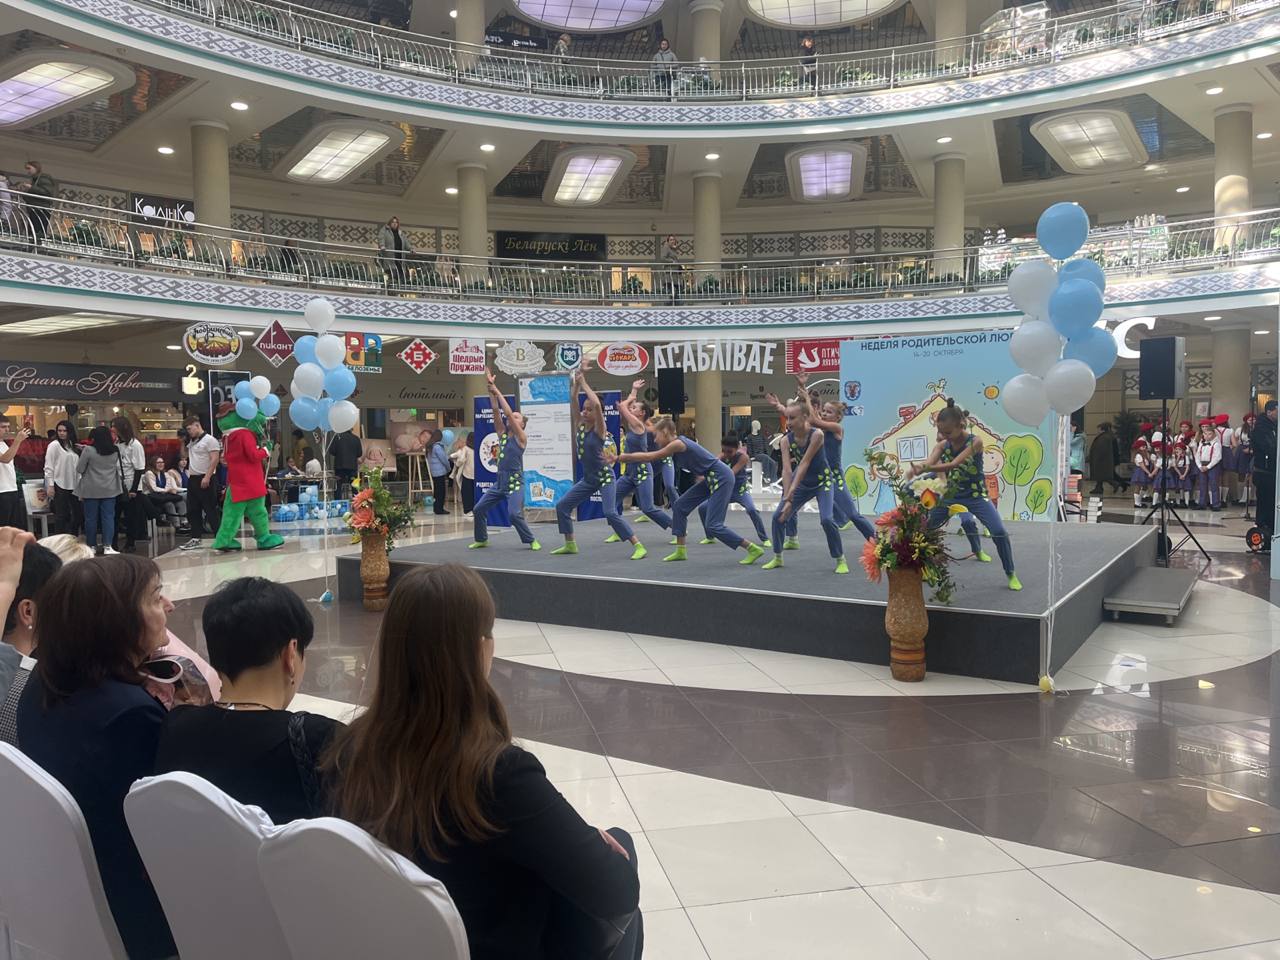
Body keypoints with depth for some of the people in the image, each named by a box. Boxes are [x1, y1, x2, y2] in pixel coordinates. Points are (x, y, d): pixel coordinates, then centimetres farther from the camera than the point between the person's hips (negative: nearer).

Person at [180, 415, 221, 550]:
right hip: (192, 479, 9)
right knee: (192, 510, 9)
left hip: (205, 480, -9)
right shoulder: (192, 442, 17)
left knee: (211, 510, -6)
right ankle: (196, 539, 14)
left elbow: (214, 460, -16)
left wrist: (207, 477, -22)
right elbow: (186, 456, 27)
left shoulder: (209, 440, -9)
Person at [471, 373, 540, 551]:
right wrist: (491, 391, -7)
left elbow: (508, 412, -15)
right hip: (499, 482, 7)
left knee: (514, 514, -21)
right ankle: (481, 539, 24)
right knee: (478, 509, 6)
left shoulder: (522, 438, -8)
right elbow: (496, 411, 0)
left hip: (515, 483, -7)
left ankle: (531, 540, -2)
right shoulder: (502, 434, 10)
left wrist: (497, 391, -13)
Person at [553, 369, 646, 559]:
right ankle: (570, 545, 22)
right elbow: (572, 401, -4)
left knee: (611, 513, -21)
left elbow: (597, 404, -30)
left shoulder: (599, 429, -15)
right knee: (562, 506, 9)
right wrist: (576, 383, -13)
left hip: (605, 477, -7)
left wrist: (584, 383, -22)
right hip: (588, 479, 8)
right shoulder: (580, 426, 3)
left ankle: (639, 547, -18)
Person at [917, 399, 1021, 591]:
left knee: (999, 532, -19)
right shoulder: (942, 445, -5)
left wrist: (926, 468, -45)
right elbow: (928, 464, -20)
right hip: (951, 496, 5)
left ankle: (1011, 575, 0)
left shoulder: (975, 442, -19)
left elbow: (954, 464, -32)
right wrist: (916, 471, -45)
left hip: (976, 496, -4)